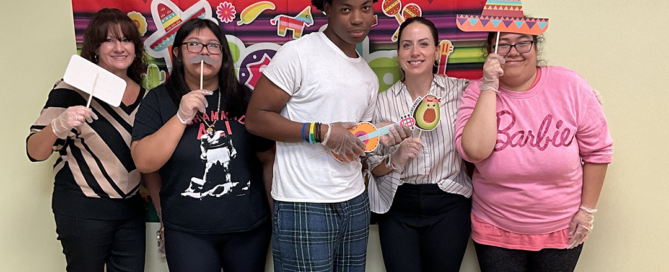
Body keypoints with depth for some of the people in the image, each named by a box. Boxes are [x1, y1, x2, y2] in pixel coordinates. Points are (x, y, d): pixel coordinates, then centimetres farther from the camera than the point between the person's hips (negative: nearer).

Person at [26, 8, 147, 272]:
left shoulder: (142, 94, 5)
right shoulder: (72, 89, -10)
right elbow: (35, 152, -12)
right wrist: (58, 125, -32)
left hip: (131, 210, 5)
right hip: (82, 212, -4)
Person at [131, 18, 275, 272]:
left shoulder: (244, 97, 2)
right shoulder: (159, 100, -3)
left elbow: (267, 158, 6)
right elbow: (144, 162, -11)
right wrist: (182, 117, -19)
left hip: (250, 227, 2)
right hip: (187, 232, -2)